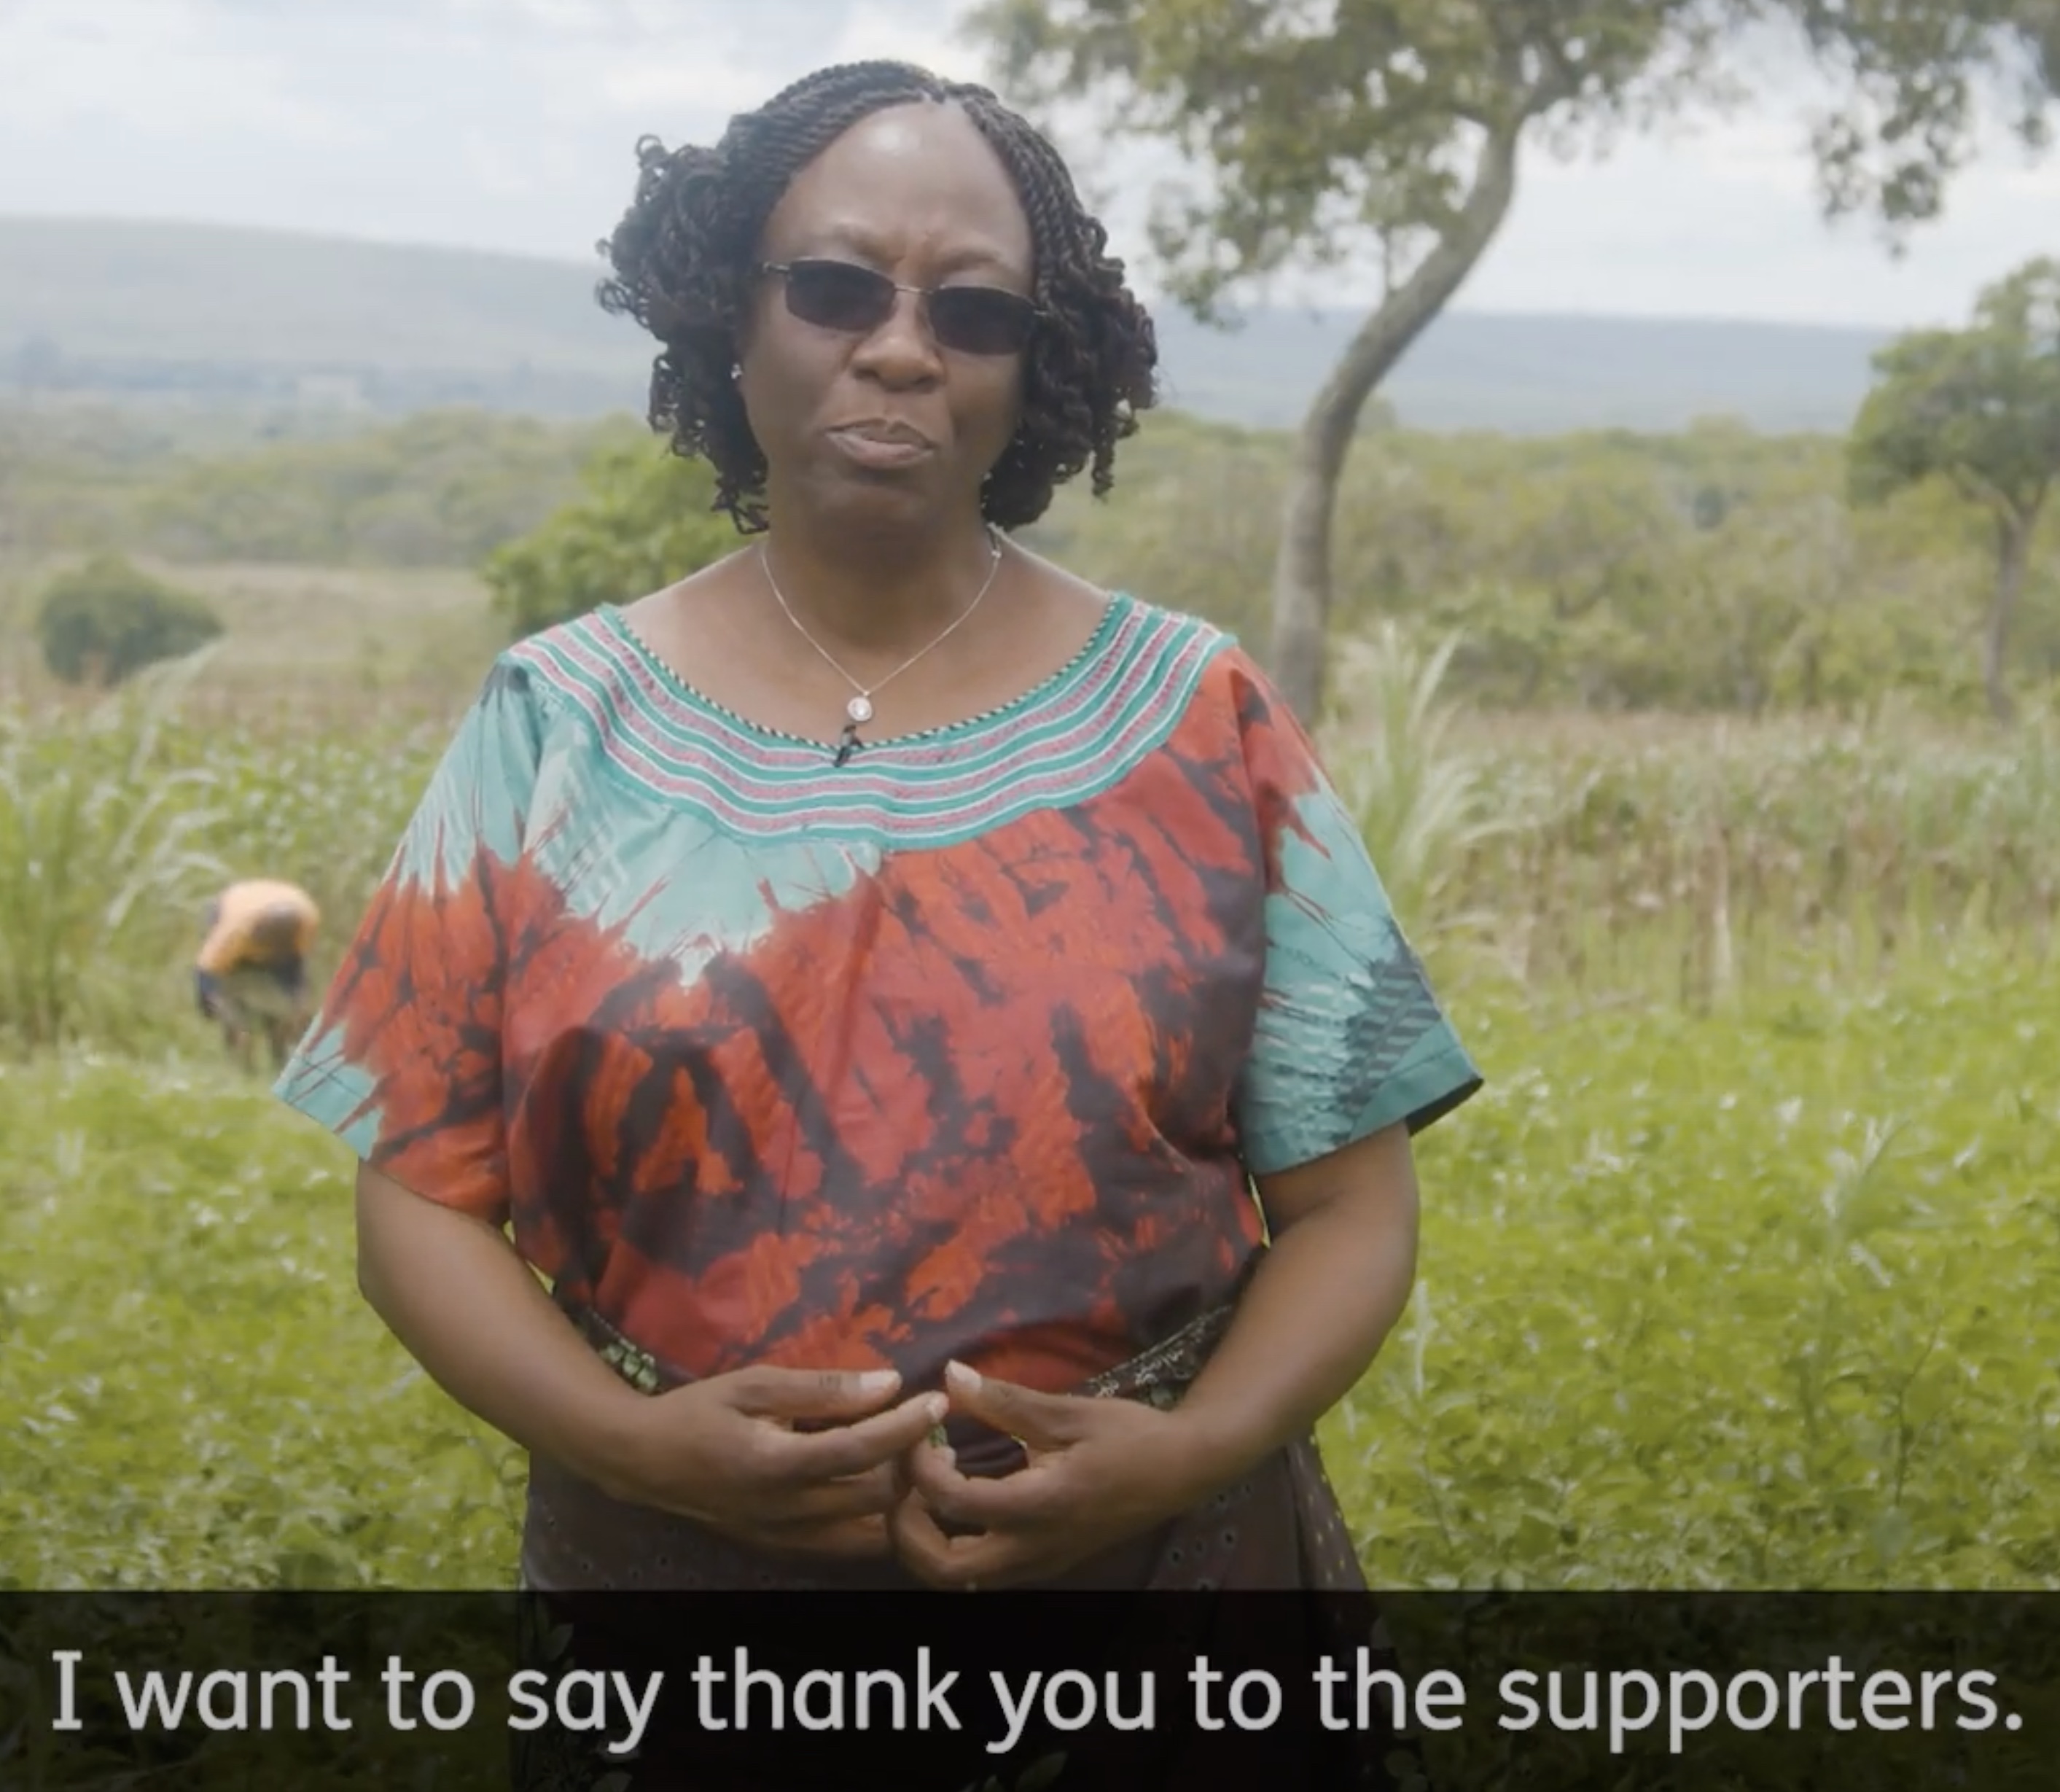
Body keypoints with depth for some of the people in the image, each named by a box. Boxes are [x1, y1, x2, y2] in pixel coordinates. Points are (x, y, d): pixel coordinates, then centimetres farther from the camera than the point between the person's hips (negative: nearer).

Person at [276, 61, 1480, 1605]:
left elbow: (1350, 1201, 0)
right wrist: (631, 1443, -17)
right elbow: (422, 1192, 0)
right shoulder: (557, 724, -2)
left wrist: (1193, 1452, -17)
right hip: (674, 1557, 1)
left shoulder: (1201, 720, -3)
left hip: (1158, 1552, 0)